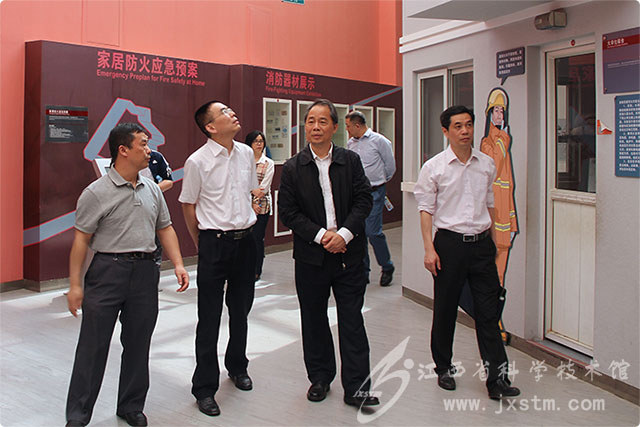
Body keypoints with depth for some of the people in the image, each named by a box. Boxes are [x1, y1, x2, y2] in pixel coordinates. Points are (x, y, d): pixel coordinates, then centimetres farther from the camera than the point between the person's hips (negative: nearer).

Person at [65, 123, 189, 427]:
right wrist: (75, 284, -8)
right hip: (108, 268, -5)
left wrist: (178, 264, 3)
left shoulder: (152, 190, 10)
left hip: (145, 271, 5)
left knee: (138, 344, 11)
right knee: (93, 346, 2)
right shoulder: (97, 193, -6)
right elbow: (81, 239, -5)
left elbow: (165, 228, 15)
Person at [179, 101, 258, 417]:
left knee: (241, 310, 18)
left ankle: (237, 367, 39)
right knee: (209, 317, 1)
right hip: (215, 241, -5)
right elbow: (188, 206, -2)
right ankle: (204, 387, 13)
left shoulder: (246, 153, 5)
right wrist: (203, 245, 4)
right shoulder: (197, 162, -11)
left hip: (245, 240, 5)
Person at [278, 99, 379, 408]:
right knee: (314, 319, 11)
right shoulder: (292, 168, 1)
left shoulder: (351, 161, 4)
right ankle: (320, 378, 28)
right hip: (311, 256, 0)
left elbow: (363, 201, 0)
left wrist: (344, 234, -14)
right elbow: (287, 212, -4)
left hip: (349, 252, 0)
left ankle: (356, 388, 11)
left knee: (352, 320, 3)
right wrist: (321, 235, -14)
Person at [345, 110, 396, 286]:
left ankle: (387, 267, 10)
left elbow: (390, 166, 3)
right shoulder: (350, 143, 10)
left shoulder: (379, 141, -6)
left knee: (373, 231, -10)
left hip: (374, 192, -6)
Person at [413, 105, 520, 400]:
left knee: (488, 311, 2)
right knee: (445, 310, 8)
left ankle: (498, 378, 7)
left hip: (481, 243, 3)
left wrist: (493, 240, 16)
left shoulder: (487, 164, 8)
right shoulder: (434, 167, -3)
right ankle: (444, 368, 25)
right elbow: (426, 209, -3)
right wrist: (429, 249, -11)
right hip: (450, 243, -3)